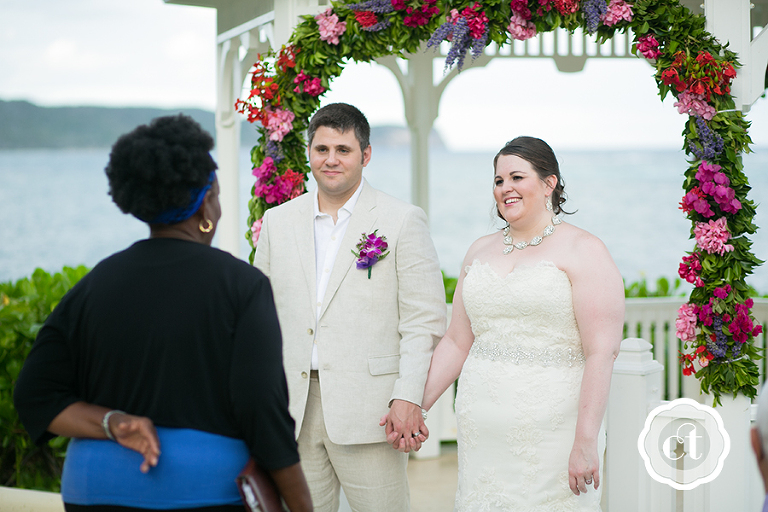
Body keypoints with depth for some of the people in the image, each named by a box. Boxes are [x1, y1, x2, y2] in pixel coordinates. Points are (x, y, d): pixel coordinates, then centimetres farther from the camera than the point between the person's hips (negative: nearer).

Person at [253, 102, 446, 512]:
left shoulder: (404, 221, 0)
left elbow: (424, 321, -3)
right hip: (293, 410, 4)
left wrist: (407, 398, -12)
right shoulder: (278, 222, 12)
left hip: (367, 412, -4)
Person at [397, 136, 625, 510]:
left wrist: (586, 443, -18)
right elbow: (456, 343, 17)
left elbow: (602, 353, -12)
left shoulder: (583, 252, -5)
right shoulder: (480, 252, 15)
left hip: (551, 433, -5)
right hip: (482, 434, 5)